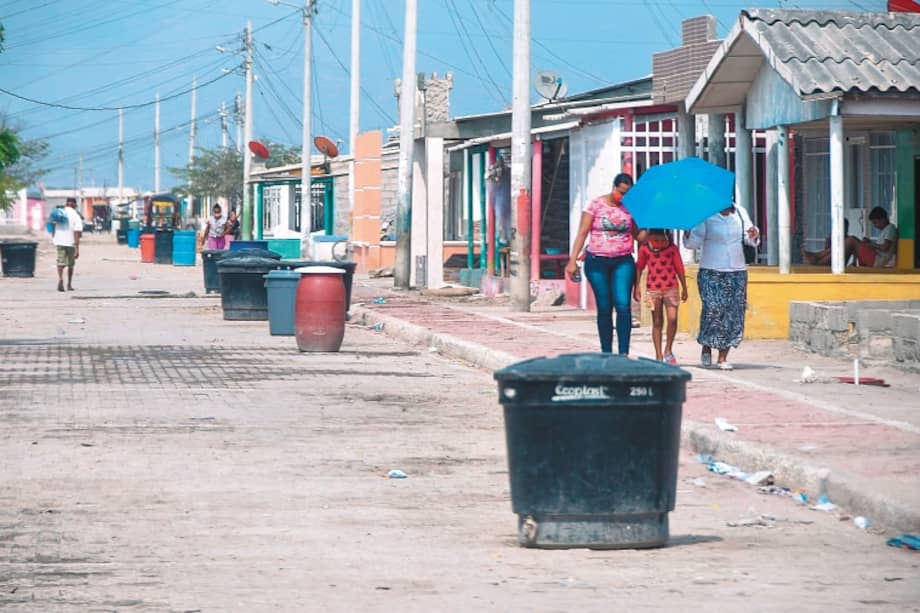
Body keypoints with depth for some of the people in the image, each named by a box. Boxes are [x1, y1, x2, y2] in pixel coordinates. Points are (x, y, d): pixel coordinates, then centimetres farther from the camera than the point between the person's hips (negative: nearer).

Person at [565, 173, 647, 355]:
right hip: (597, 261, -1)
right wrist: (573, 260, -7)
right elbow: (582, 233, -2)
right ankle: (606, 353, 10)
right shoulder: (596, 204, 0)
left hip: (623, 261, 1)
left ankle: (623, 353, -15)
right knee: (604, 308, 3)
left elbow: (639, 236, 10)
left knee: (623, 304, -13)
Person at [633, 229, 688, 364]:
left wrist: (684, 288, 9)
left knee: (672, 318, -14)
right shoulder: (644, 249, -1)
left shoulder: (672, 248, -1)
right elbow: (639, 267, 8)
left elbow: (679, 268, 6)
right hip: (653, 289, 0)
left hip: (671, 288, 0)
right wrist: (637, 287, 5)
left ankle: (668, 350, 4)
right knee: (657, 322, 4)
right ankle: (659, 356, 9)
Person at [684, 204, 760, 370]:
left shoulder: (740, 213, 10)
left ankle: (723, 358, 2)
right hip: (711, 272, -3)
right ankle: (706, 348, 6)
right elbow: (693, 242, -4)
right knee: (712, 309, -16)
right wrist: (688, 231, -24)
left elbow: (750, 240, 12)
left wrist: (754, 235, -11)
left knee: (733, 312, -3)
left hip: (737, 271, 3)